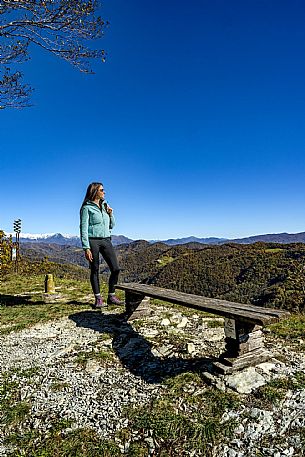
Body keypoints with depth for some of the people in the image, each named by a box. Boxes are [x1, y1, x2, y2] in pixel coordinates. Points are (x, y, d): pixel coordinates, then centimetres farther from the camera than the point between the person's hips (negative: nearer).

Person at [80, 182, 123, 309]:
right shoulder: (87, 208, -2)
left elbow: (112, 225, 21)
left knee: (115, 268, -1)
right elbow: (84, 228, -7)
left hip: (106, 240, 6)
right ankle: (98, 299, 14)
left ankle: (111, 296, 13)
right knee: (95, 270, 3)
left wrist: (110, 214, 3)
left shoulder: (105, 205, 16)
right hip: (93, 240, -5)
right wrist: (86, 248, -15)